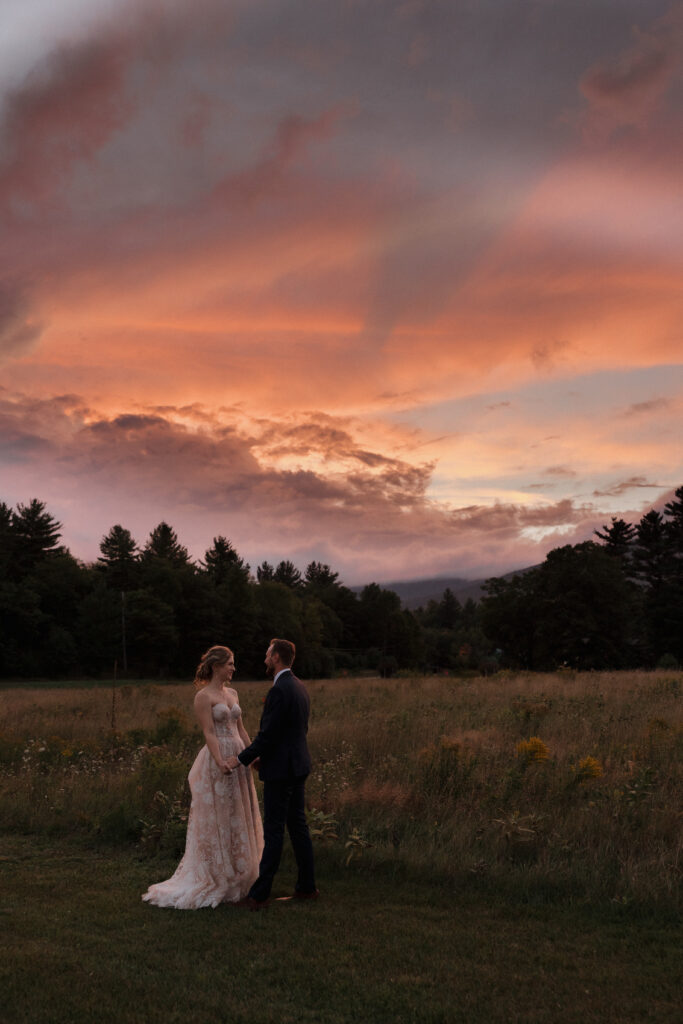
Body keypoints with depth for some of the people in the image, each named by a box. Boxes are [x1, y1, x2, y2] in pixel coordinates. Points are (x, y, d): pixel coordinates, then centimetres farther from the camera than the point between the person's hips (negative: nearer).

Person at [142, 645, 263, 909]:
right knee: (217, 820, -1)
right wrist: (220, 762, -27)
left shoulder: (232, 693, 14)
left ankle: (235, 877, 22)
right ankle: (215, 880, 10)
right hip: (217, 761, -8)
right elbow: (209, 733, -17)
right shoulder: (204, 696, -9)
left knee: (238, 819, 12)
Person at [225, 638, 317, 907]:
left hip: (280, 769, -9)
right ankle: (307, 886, 20)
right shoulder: (299, 687, 10)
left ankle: (260, 893, 6)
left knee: (273, 831, -2)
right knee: (297, 826, 14)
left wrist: (241, 759, -9)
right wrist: (264, 755, 21)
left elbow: (267, 735, -20)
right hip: (298, 766, 9)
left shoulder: (279, 691, -20)